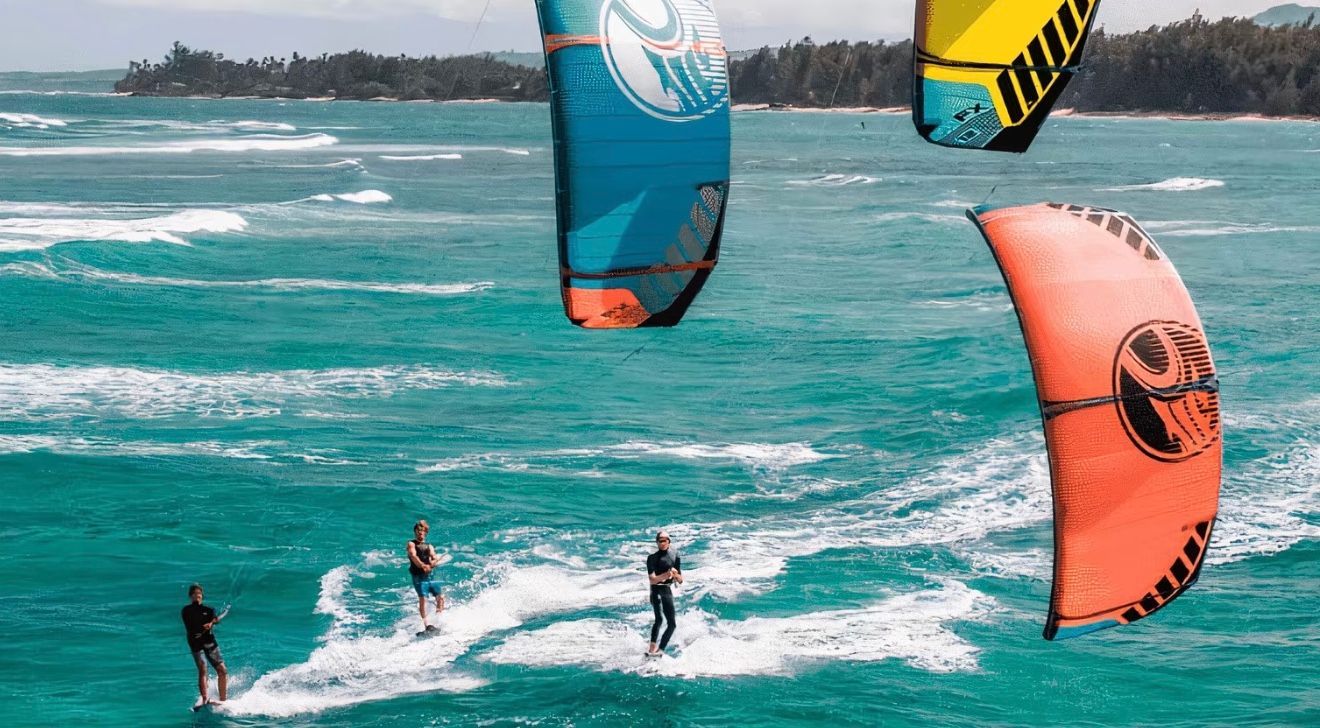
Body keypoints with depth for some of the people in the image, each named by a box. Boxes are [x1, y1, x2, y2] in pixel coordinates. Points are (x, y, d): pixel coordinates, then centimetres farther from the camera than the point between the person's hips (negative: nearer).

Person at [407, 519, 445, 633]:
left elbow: (436, 560, 5)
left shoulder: (429, 547, 20)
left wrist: (433, 563, -21)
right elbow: (413, 556, -12)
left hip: (430, 576, 5)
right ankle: (426, 624, -26)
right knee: (422, 598, -19)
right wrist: (422, 565, -32)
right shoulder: (412, 544, 7)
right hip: (419, 576, -5)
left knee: (440, 598, -1)